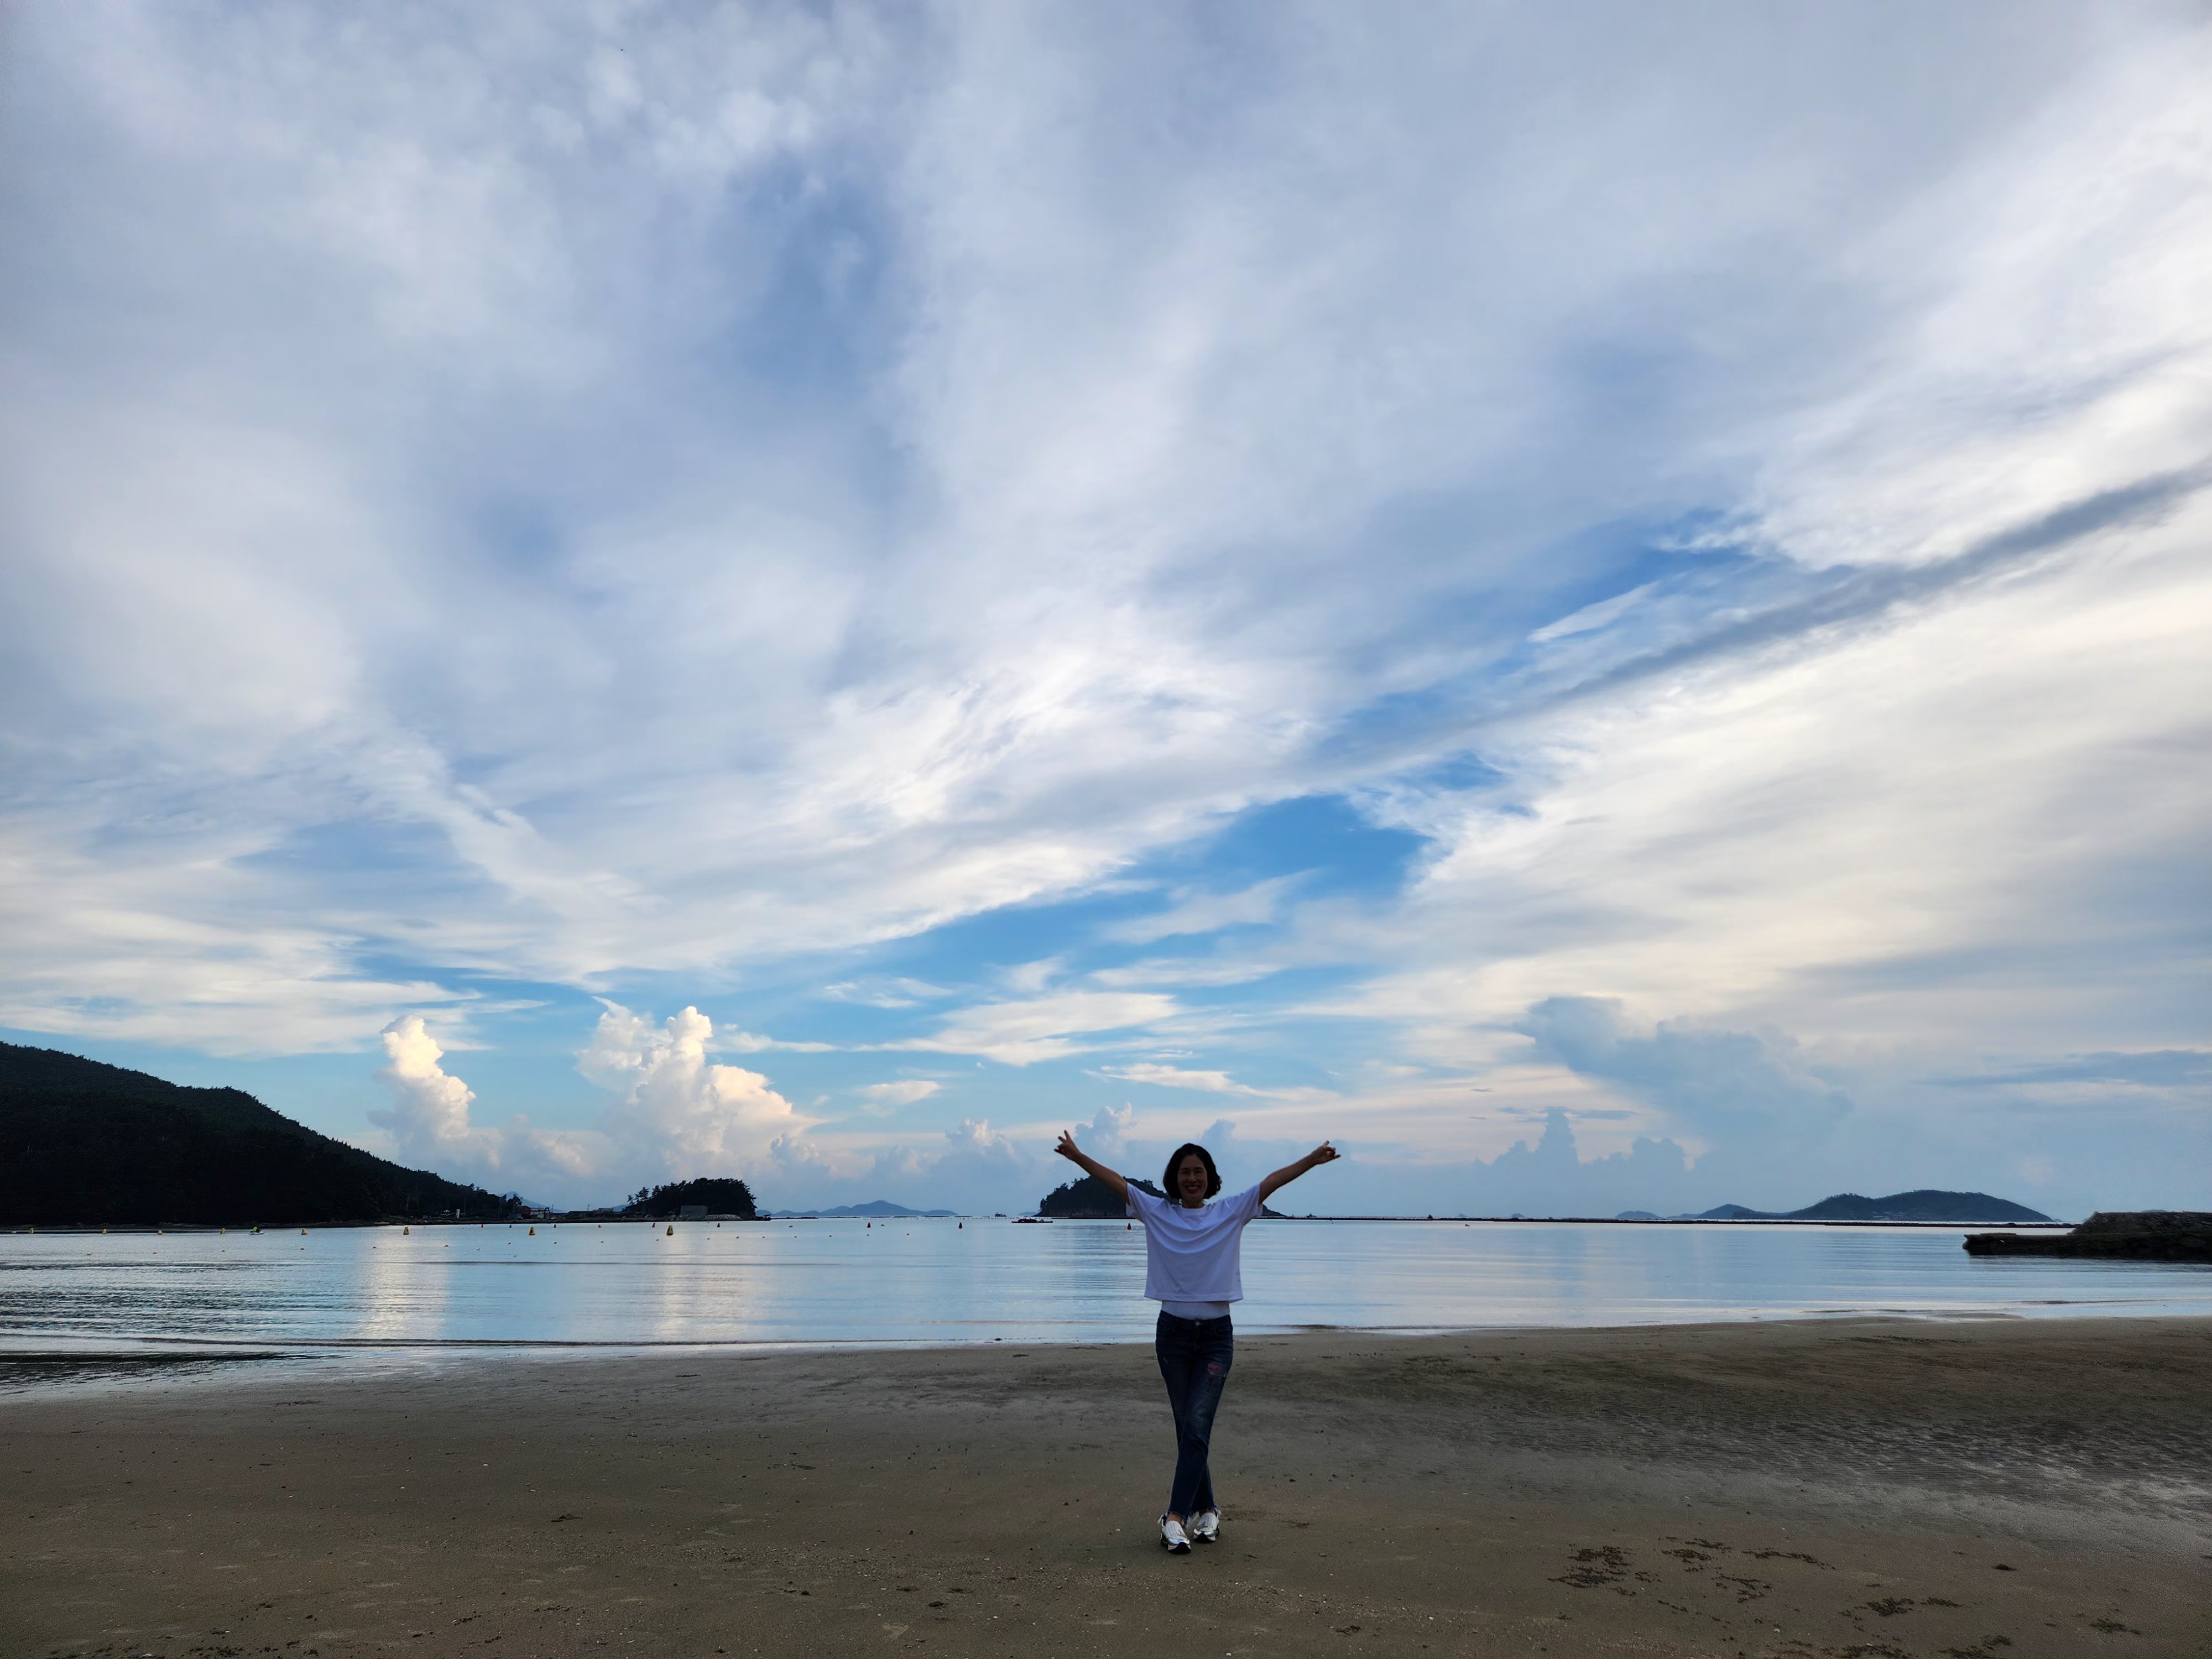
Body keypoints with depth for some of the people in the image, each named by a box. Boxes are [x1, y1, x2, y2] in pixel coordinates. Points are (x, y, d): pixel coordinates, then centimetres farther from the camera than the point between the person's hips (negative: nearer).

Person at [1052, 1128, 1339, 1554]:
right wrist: (1077, 1156, -18)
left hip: (1216, 1334, -1)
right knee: (1188, 1428, 9)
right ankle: (1206, 1510, 22)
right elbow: (1116, 1180, -7)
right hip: (1173, 1332, 1)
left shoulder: (1231, 1213, 1)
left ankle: (1176, 1517, -8)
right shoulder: (1157, 1213, 1)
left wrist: (1311, 1160, -19)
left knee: (1197, 1426, -10)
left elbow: (1272, 1182, -8)